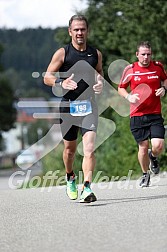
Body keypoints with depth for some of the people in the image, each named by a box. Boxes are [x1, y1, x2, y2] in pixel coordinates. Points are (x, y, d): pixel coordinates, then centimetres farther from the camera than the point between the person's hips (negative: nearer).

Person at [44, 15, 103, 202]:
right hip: (68, 106, -1)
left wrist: (100, 82, 2)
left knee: (89, 148, -16)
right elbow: (47, 77, -1)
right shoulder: (62, 53, -2)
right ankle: (70, 178, 41)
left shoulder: (96, 53, 7)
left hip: (89, 106, 1)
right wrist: (61, 83, -22)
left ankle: (87, 188, -24)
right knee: (70, 148, 12)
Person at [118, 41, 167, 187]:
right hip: (137, 115, -1)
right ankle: (145, 175, 24)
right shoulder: (130, 70, 0)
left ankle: (153, 157, 26)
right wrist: (129, 96, -9)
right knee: (143, 147, 0)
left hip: (155, 114, 1)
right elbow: (121, 88, 11)